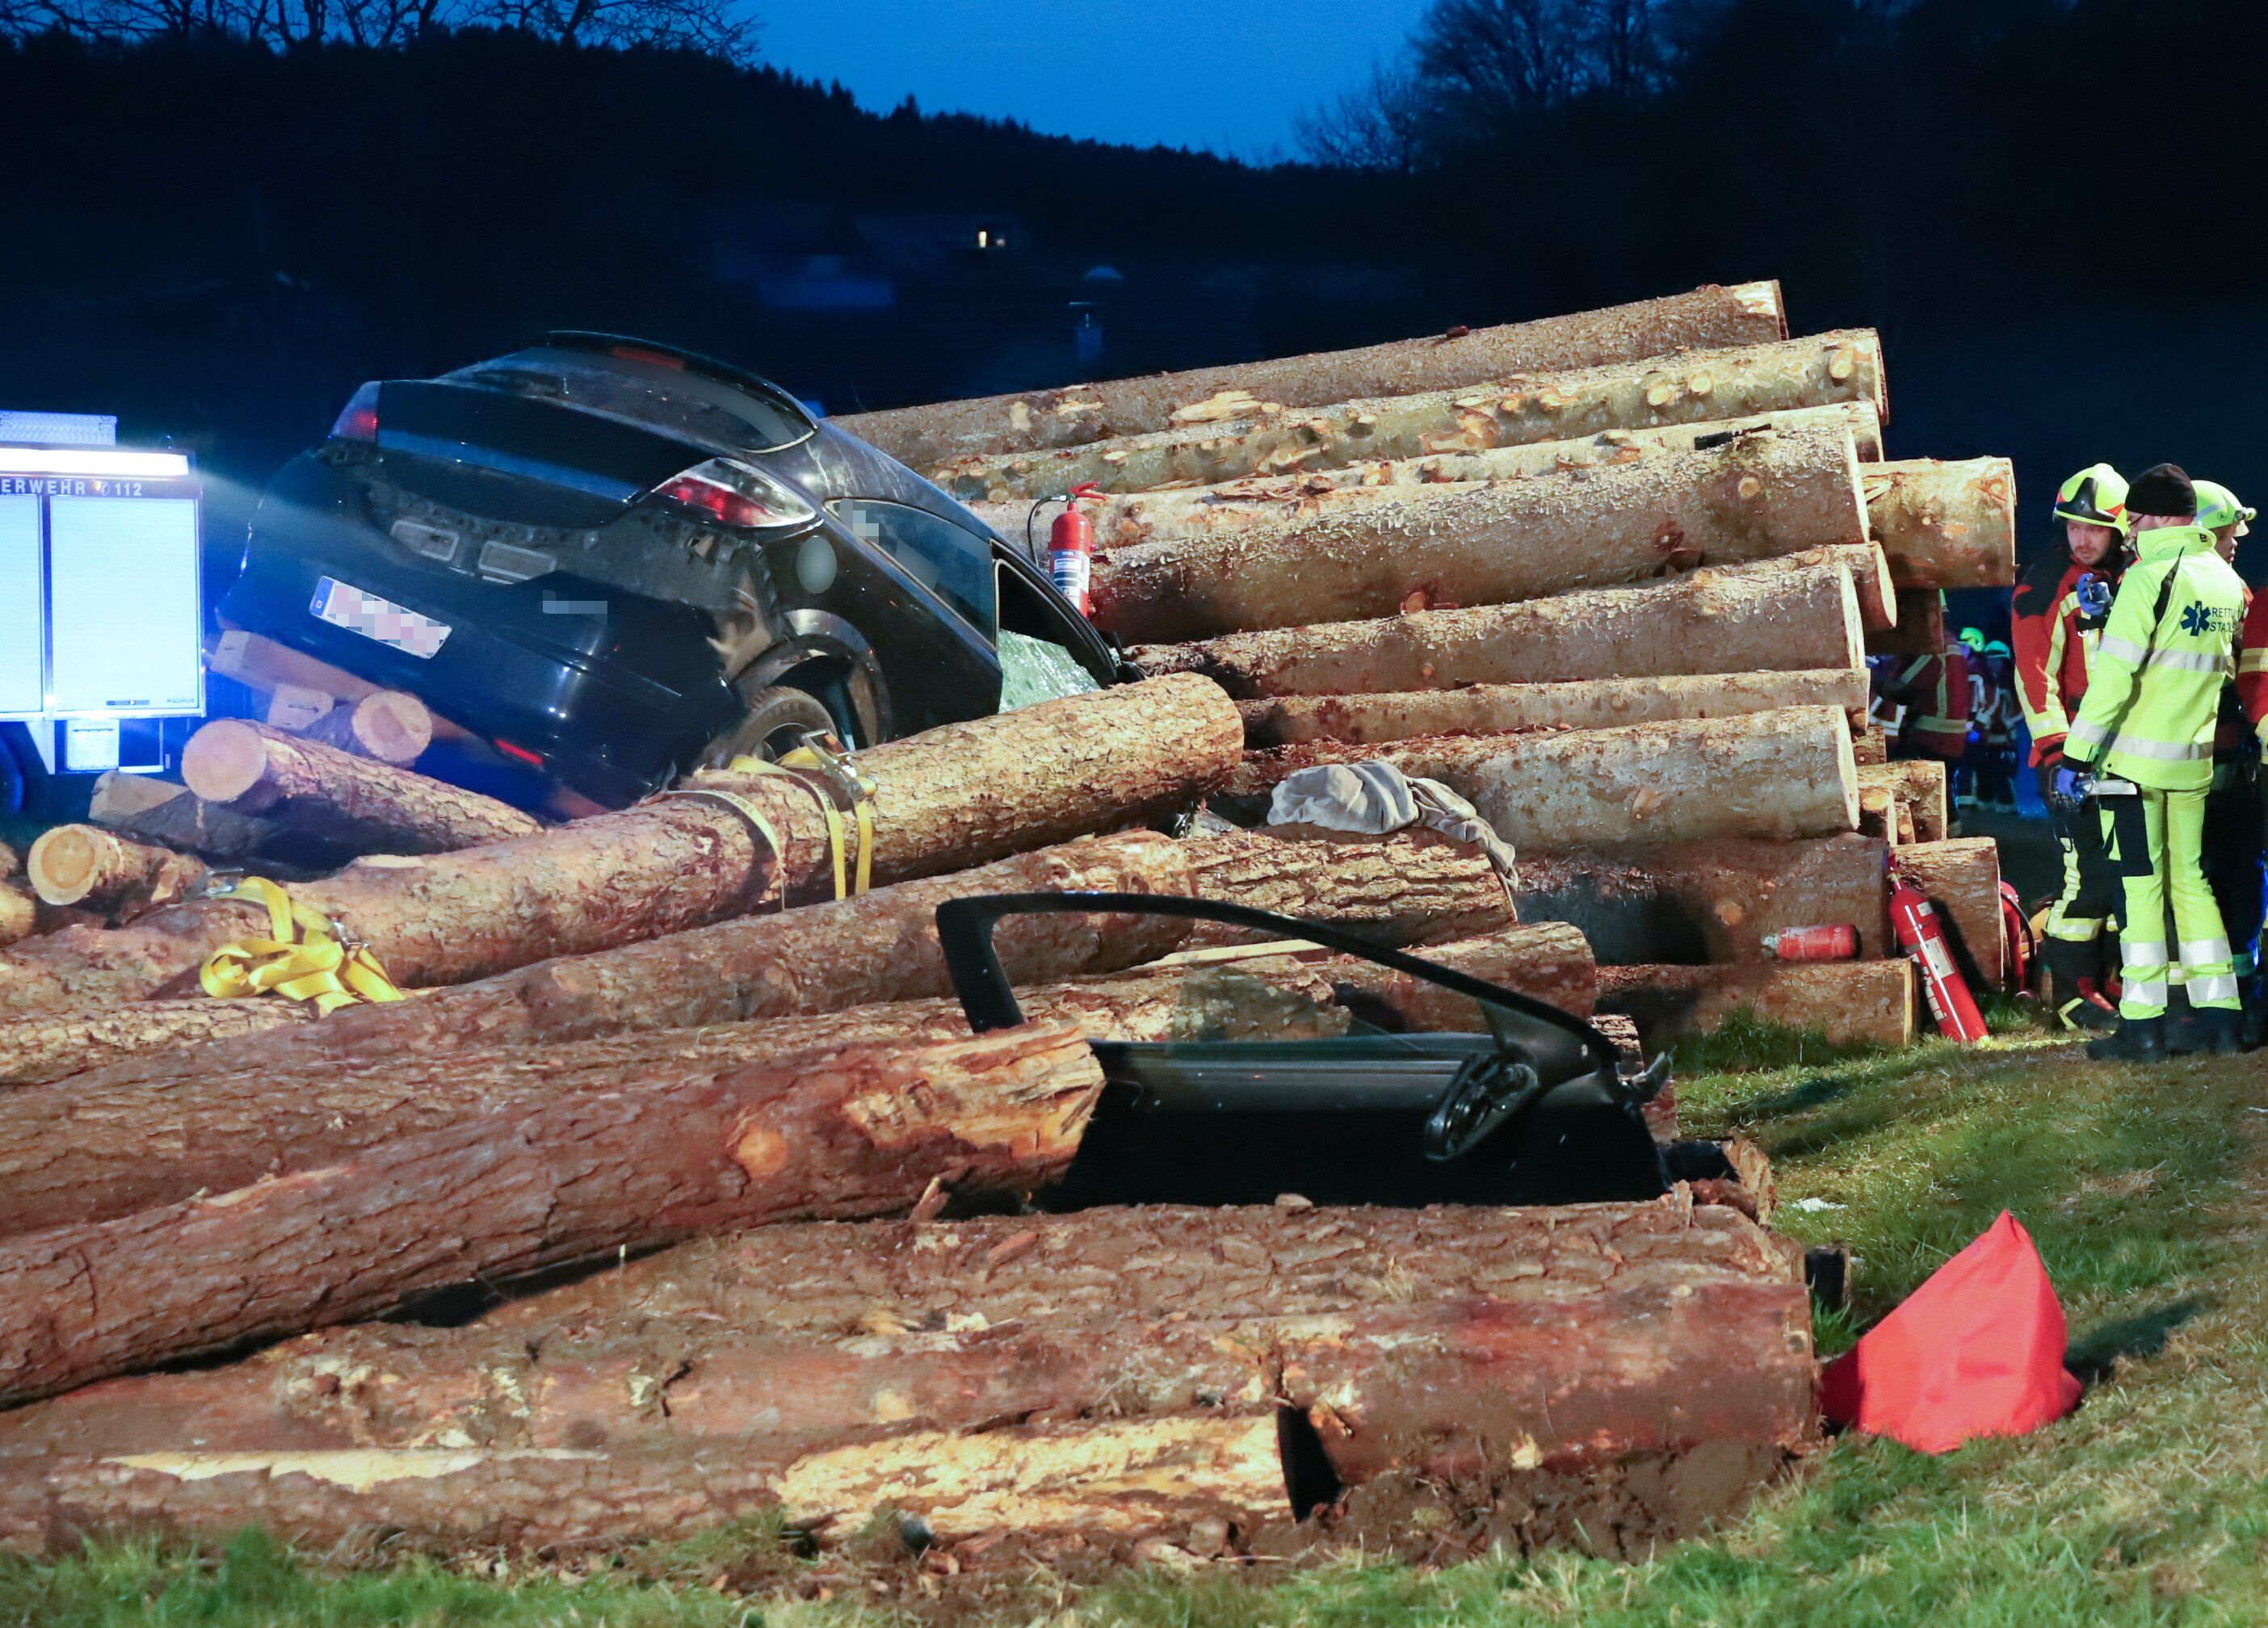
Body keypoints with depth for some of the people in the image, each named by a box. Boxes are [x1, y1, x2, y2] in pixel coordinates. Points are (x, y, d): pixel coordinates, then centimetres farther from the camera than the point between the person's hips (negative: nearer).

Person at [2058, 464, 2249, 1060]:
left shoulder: (2150, 576, -15)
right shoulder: (2227, 581, 9)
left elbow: (2113, 675, -18)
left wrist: (2077, 755, -15)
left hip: (2135, 760, -6)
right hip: (2195, 759, 6)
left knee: (2141, 886, -2)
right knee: (2191, 880, 14)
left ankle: (2144, 1025, -1)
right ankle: (2219, 1016, 12)